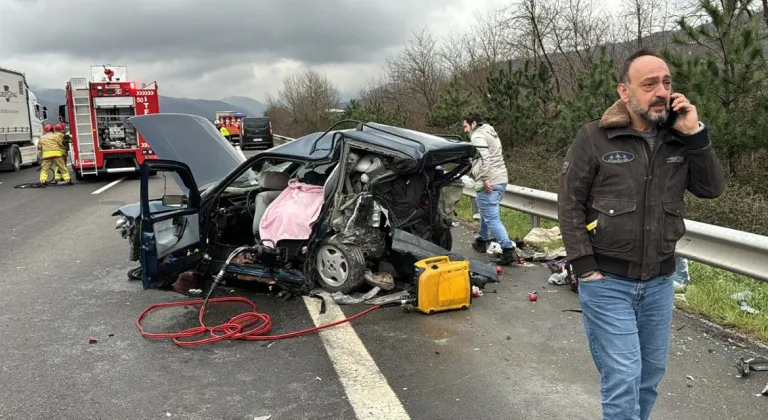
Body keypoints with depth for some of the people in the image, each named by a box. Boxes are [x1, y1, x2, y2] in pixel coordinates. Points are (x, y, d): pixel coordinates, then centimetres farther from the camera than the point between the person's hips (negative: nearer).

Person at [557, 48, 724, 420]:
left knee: (652, 372, 17)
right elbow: (569, 204, -9)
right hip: (607, 283, -5)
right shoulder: (594, 137, -10)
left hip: (659, 282, 5)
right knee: (623, 378, -3)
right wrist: (585, 268, -13)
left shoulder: (679, 139, 4)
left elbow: (712, 189, 1)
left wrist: (695, 135, -9)